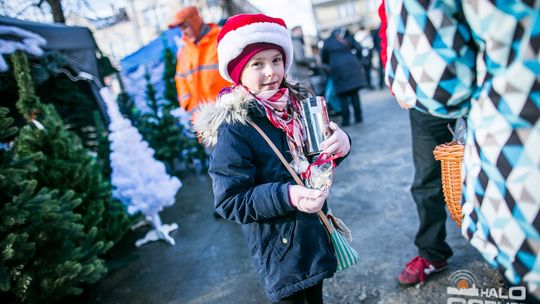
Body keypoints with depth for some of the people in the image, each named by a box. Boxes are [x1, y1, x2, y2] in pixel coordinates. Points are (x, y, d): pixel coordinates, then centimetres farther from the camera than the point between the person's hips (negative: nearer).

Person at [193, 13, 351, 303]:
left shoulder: (296, 103, -4)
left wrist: (339, 144, -17)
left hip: (315, 229, 6)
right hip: (279, 244, -6)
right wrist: (287, 196, -33)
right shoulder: (233, 127, -22)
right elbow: (230, 201, -21)